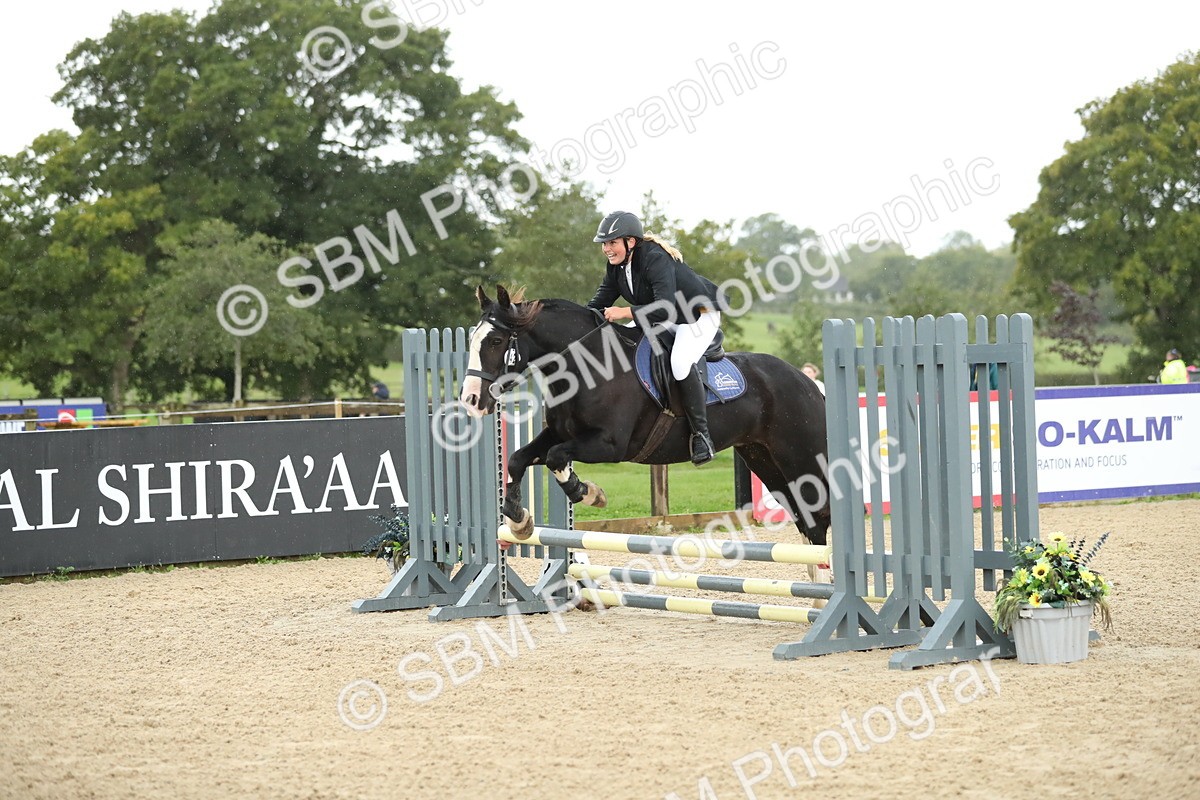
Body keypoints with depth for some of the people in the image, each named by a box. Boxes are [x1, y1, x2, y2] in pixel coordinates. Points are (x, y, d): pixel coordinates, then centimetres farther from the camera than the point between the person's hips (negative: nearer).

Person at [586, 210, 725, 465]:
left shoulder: (656, 260, -32)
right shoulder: (616, 266, -5)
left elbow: (665, 308, -42)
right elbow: (598, 305, 3)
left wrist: (624, 312, -41)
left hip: (701, 315, -10)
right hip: (667, 320, 10)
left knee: (680, 363, -32)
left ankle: (702, 434, -22)